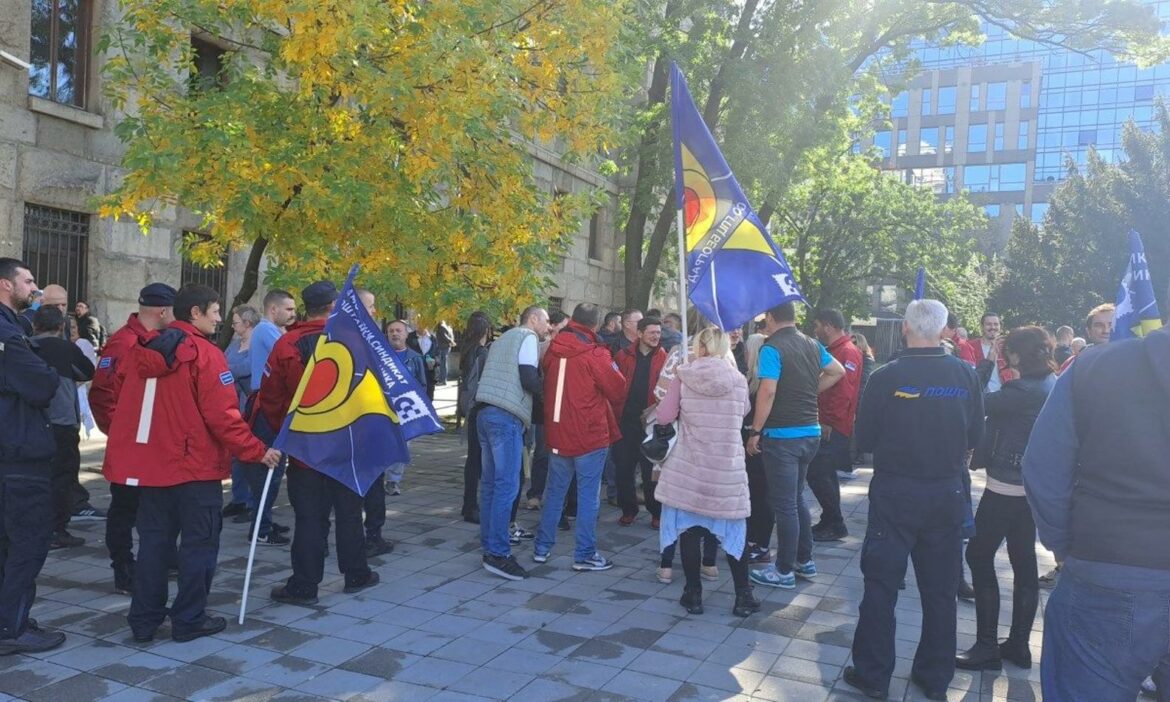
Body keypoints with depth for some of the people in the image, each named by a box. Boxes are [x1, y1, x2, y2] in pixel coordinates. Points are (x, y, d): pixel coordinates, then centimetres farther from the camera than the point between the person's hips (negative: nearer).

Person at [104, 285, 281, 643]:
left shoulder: (141, 352, 7)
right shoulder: (204, 354, -14)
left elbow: (124, 407, 12)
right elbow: (222, 415, -19)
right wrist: (257, 450, -11)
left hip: (150, 463, 7)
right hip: (195, 464, -7)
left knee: (153, 541, 14)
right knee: (199, 542, 5)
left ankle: (144, 619, 20)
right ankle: (189, 619, 10)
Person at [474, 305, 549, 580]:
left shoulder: (503, 339, 25)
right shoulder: (528, 337, -2)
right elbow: (528, 378, -14)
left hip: (486, 412, 9)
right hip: (506, 416, -9)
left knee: (490, 482, 13)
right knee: (507, 485, -10)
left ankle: (488, 544, 19)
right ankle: (498, 553, -11)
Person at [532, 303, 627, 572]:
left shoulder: (553, 350, 3)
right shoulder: (595, 355, -14)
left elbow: (543, 382, 15)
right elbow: (618, 391, -8)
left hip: (557, 433, 6)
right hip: (590, 435, -5)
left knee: (554, 492, 16)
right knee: (588, 496, 2)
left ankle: (542, 547, 21)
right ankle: (585, 554, 6)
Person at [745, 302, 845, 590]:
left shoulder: (772, 348, -14)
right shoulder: (813, 345, 9)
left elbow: (767, 392, -22)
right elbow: (837, 372, 20)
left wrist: (755, 432, -15)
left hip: (782, 436, -7)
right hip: (811, 432, 7)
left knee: (784, 504, 1)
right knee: (797, 499, 20)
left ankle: (784, 571, 9)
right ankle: (805, 561, 27)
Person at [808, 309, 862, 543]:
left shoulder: (848, 353, -14)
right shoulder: (834, 351, 17)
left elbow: (844, 392, -23)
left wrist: (829, 423, -22)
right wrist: (825, 421, 12)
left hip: (835, 428, -10)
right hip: (828, 425, 10)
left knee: (817, 474, -11)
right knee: (824, 474, 15)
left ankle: (835, 525, -1)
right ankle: (830, 522, 24)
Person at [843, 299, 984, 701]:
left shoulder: (885, 377, -15)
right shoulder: (966, 375, -6)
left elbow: (863, 440, -6)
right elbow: (975, 436, 5)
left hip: (895, 492, -3)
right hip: (948, 493, 3)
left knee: (881, 586, 8)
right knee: (941, 589, 15)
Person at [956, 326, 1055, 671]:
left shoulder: (1025, 391, -20)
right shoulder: (1052, 386, 7)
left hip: (1006, 487, -9)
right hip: (1031, 486, 9)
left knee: (979, 556, 0)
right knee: (1023, 562, 13)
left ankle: (987, 646, 3)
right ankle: (1018, 644, 22)